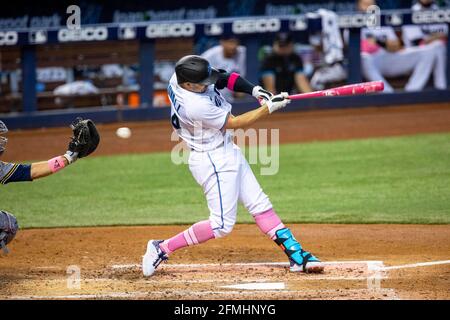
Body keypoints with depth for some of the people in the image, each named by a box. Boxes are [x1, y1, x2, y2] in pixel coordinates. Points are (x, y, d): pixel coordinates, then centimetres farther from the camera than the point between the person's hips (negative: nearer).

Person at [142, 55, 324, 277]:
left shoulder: (180, 77, -8)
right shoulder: (196, 106, -32)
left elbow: (223, 78, 3)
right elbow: (234, 123, -19)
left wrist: (255, 90, -12)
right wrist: (269, 108, -14)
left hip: (228, 153, 10)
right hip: (214, 162, -10)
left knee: (260, 206, 9)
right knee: (222, 225, -6)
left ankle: (297, 255, 11)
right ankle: (162, 248, 2)